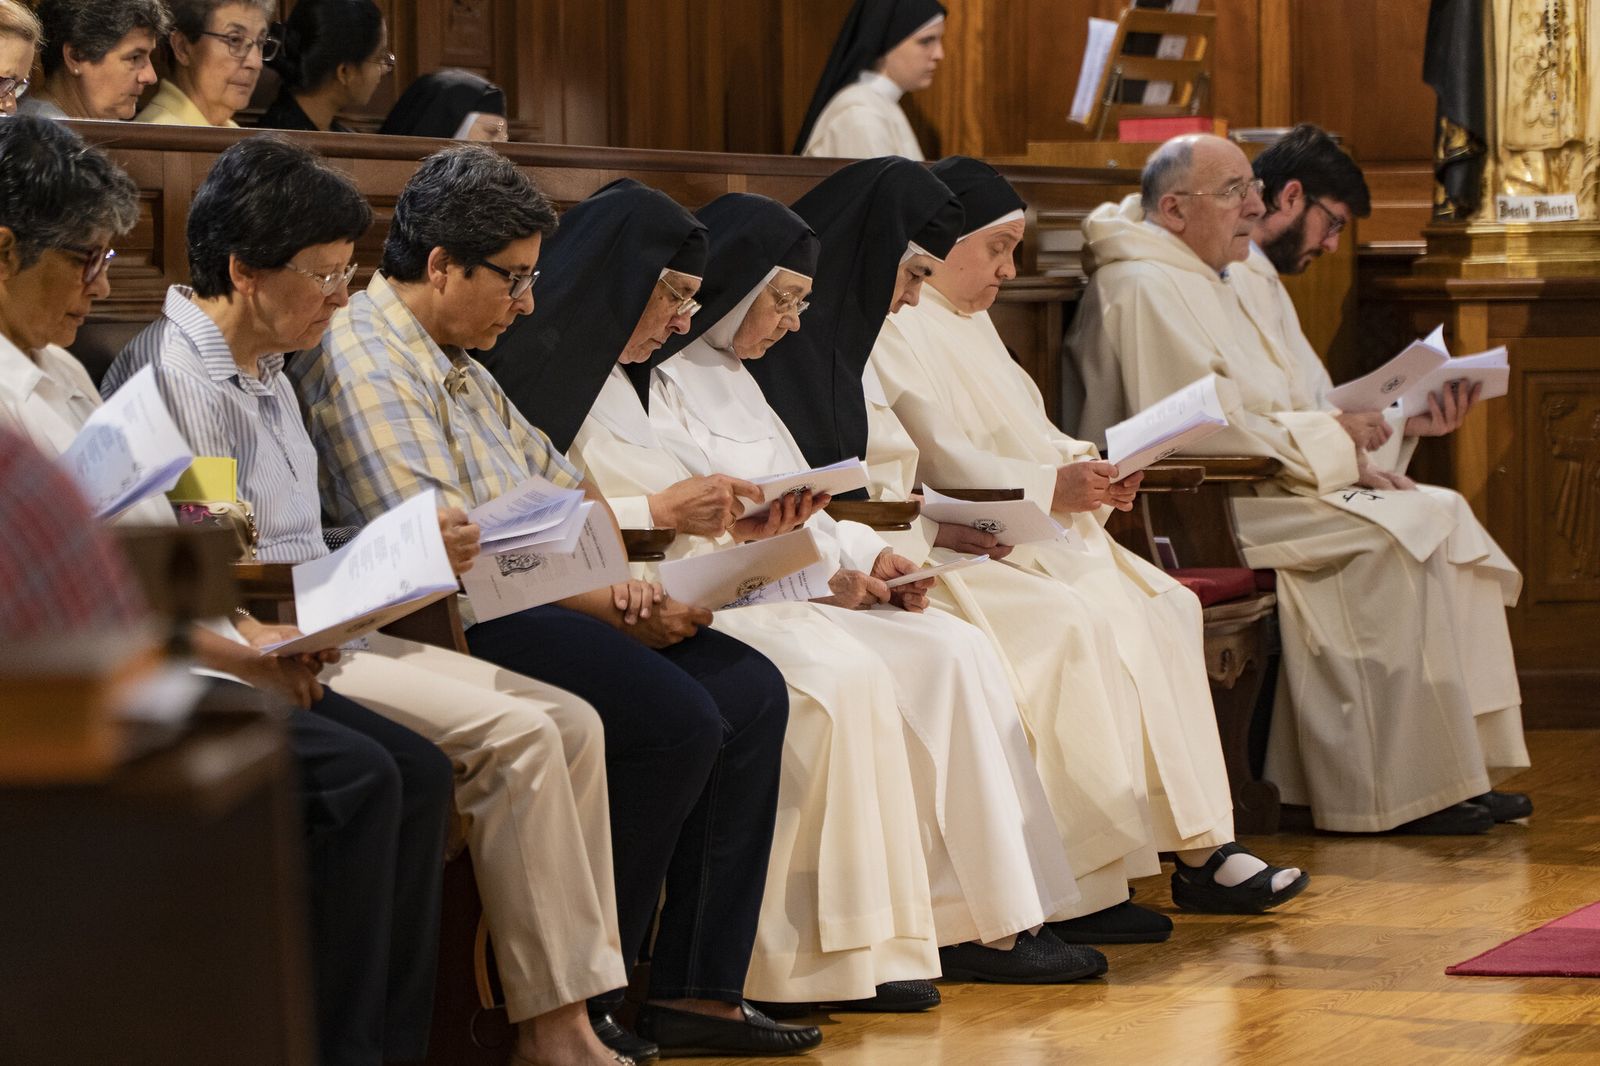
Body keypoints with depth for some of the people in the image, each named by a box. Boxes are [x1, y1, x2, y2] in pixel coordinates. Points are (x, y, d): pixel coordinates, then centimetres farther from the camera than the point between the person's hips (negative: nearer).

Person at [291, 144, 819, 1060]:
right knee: (677, 719, -25)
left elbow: (558, 477, 22)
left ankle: (697, 987, -7)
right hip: (458, 628, -10)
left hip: (529, 602, 10)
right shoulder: (364, 362, -12)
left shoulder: (457, 364, 21)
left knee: (750, 691, -5)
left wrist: (618, 580, 0)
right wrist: (615, 610, -16)